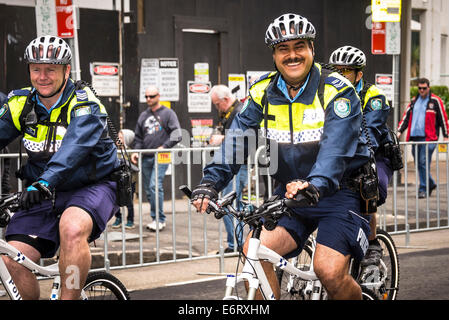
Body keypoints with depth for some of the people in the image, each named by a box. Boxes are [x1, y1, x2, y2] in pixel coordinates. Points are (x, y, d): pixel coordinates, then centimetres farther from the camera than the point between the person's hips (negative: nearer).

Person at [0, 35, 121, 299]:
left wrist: (45, 182, -50)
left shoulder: (85, 105, -16)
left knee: (71, 228, -37)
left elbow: (74, 147, -33)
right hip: (43, 197, 5)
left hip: (92, 187, -5)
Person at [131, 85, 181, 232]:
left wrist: (165, 146, -14)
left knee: (155, 186, -18)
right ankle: (155, 219, 15)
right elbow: (138, 137, 21)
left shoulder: (168, 113, 2)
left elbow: (177, 134, -5)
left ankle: (160, 220, -13)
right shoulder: (143, 115, 17)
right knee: (148, 190, 6)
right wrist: (136, 151, 5)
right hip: (146, 158, 6)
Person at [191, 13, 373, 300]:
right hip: (290, 193, 5)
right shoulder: (263, 92, 2)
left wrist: (315, 185, -46)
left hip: (339, 193, -4)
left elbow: (336, 147, -28)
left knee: (330, 272, -20)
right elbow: (237, 137, -6)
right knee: (253, 251, -17)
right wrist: (211, 181, -22)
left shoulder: (338, 91, -13)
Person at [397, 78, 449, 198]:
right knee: (418, 164, 9)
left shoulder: (435, 101, 1)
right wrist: (400, 131, 4)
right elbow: (406, 116, 16)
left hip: (428, 138, -6)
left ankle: (423, 189, -6)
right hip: (415, 137, 6)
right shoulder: (414, 101, 16)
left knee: (424, 163, -11)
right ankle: (431, 184, 27)